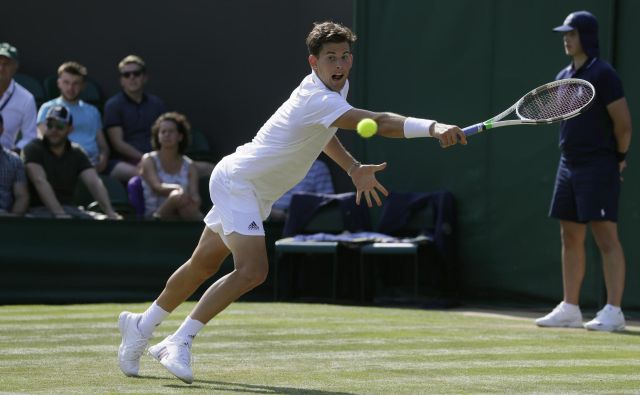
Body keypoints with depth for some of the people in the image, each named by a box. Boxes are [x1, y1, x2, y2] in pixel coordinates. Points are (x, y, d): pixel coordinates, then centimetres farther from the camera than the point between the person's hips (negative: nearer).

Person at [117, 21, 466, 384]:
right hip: (237, 182, -10)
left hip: (255, 191, 10)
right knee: (252, 271, -24)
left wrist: (353, 168, 9)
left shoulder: (337, 86, 1)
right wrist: (433, 127, -55)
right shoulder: (318, 99, -31)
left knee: (203, 265, 20)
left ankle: (141, 326, 36)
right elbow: (378, 122, -45)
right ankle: (180, 341, -13)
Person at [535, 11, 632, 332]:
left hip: (598, 168, -9)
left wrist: (619, 157, -2)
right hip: (569, 166, 9)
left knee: (606, 238, -8)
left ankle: (613, 312, -9)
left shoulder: (603, 75, -11)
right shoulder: (563, 77, 13)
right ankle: (569, 309, 15)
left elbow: (623, 123, -12)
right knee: (570, 237, 10)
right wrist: (572, 154, 15)